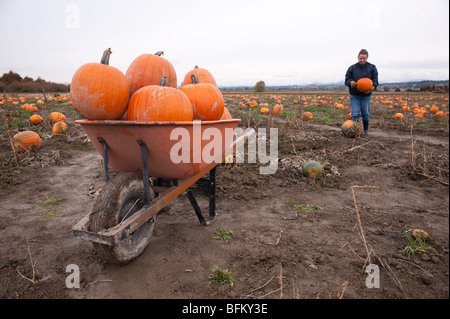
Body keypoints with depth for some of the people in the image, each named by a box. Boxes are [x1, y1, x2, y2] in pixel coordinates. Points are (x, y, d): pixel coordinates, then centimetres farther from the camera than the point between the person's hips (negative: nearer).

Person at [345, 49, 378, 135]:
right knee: (355, 114, -5)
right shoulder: (352, 68, 1)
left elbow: (375, 79, -1)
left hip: (366, 95, 1)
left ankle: (365, 130, 26)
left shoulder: (372, 67, 3)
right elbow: (347, 79, -1)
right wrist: (351, 82, -25)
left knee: (365, 114, 10)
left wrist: (373, 87, -23)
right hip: (354, 95, -1)